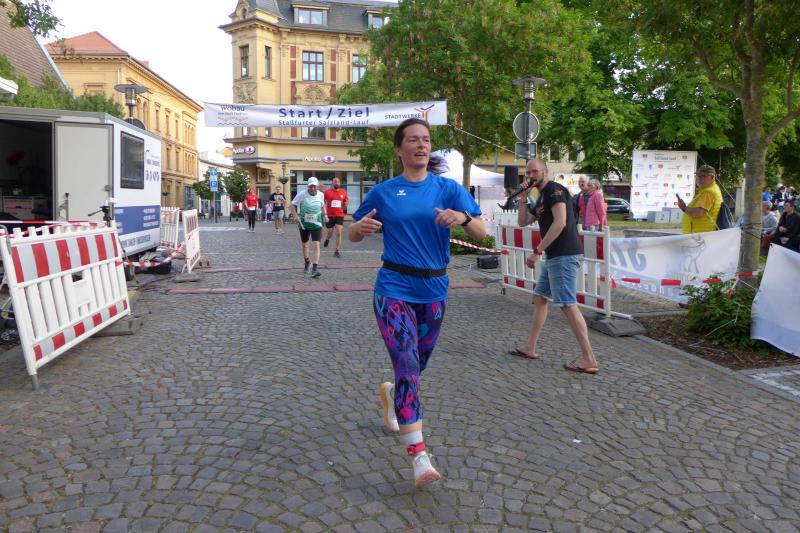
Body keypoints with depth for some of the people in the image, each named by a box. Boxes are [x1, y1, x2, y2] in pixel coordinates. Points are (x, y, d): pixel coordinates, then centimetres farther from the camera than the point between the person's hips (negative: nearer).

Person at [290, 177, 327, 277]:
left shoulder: (320, 195, -3)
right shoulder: (302, 194, -11)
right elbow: (292, 205, -3)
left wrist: (325, 215, 1)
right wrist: (295, 215, -18)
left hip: (316, 224, 0)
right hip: (304, 223, 1)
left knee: (316, 244, -15)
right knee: (304, 244, 17)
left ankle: (315, 268, -17)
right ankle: (307, 262, 42)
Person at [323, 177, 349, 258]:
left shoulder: (343, 192, 4)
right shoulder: (327, 192, -3)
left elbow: (346, 202, 16)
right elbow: (324, 204, 3)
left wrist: (345, 207, -1)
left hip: (340, 216, 1)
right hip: (330, 216, -1)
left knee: (339, 234, -8)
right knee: (330, 232, 13)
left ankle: (337, 251, -1)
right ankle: (327, 239, 49)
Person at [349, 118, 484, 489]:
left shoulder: (448, 189, 2)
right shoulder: (383, 192, 2)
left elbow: (481, 234, -8)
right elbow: (352, 235, 9)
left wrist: (462, 218, -30)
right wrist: (361, 227, -15)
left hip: (434, 291, 3)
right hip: (394, 289, -2)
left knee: (416, 365, 18)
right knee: (408, 366, -14)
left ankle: (391, 394, 52)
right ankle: (419, 457, -11)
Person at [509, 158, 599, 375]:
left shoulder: (555, 190, -9)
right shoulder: (541, 198, 21)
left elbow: (560, 222, -21)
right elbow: (522, 222, 22)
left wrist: (537, 251, -20)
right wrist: (524, 197, 9)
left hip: (564, 256, -11)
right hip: (553, 257, 11)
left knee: (568, 304, -10)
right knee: (540, 298, 15)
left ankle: (588, 359, -6)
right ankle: (530, 348, 24)